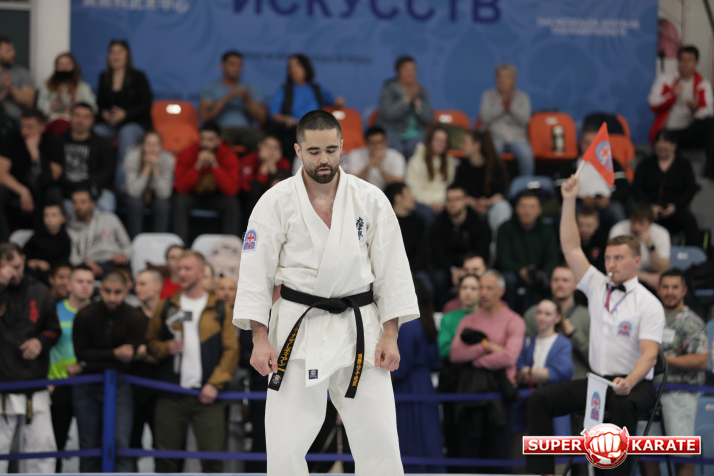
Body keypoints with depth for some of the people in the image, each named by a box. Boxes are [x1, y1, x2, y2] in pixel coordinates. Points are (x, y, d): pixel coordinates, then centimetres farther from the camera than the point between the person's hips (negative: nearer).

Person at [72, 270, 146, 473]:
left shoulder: (135, 318, -11)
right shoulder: (85, 315, -11)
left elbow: (130, 356, -14)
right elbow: (81, 353, -9)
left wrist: (92, 364, -18)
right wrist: (114, 354, -19)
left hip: (118, 386, -1)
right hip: (86, 388, 1)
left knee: (120, 444, -11)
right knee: (89, 446, 7)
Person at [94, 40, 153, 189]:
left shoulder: (138, 77, 2)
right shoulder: (104, 77, 14)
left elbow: (146, 105, -3)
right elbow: (100, 103, 19)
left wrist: (124, 114, -16)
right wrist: (104, 113, -6)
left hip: (135, 123, -4)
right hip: (110, 124, 4)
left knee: (126, 134, -39)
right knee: (94, 132, -30)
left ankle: (121, 187, -46)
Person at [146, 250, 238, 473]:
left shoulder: (220, 309, 7)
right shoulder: (166, 308, 12)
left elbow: (231, 350, 2)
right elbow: (150, 342, 15)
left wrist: (215, 384, -8)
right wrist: (166, 348, -8)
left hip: (206, 396, -2)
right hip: (170, 396, 2)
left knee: (213, 457, -8)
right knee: (166, 458, 1)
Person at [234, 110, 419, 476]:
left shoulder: (371, 200, 0)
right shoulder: (276, 202, -4)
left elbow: (392, 268, 3)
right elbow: (255, 271, -3)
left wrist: (389, 336, -2)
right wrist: (260, 340, -8)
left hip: (359, 328, 1)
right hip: (299, 331, -1)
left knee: (378, 440, 2)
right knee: (285, 444, -3)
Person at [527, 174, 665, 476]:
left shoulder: (648, 304, -6)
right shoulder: (597, 287, 10)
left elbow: (649, 353, -17)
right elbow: (571, 248, 7)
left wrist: (629, 382, -36)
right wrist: (569, 202, -1)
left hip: (634, 383, -6)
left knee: (622, 405, -40)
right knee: (539, 400, -11)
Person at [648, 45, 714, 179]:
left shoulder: (703, 84, 9)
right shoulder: (665, 80, 8)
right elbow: (653, 105, -4)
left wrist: (694, 108, -30)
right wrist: (673, 95, -21)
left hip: (690, 132, 2)